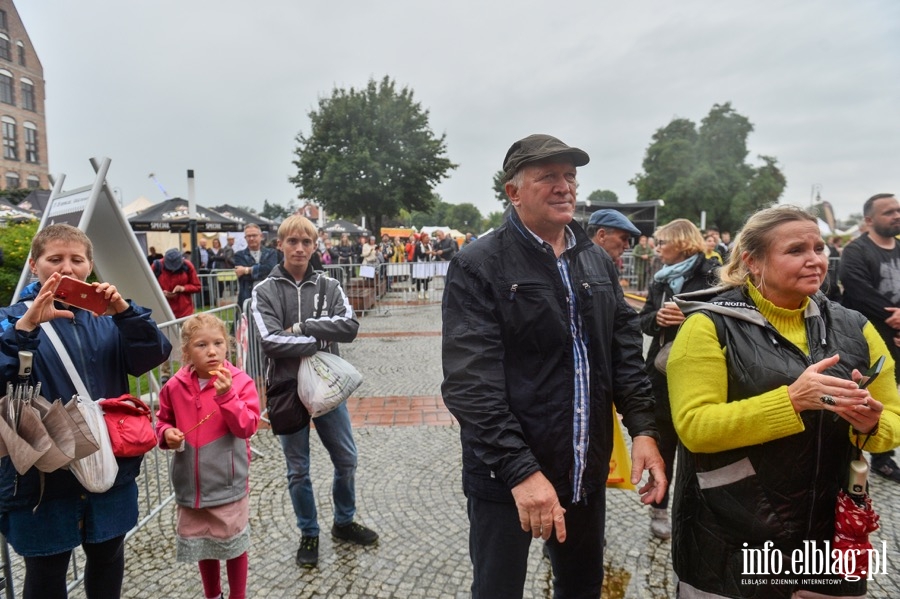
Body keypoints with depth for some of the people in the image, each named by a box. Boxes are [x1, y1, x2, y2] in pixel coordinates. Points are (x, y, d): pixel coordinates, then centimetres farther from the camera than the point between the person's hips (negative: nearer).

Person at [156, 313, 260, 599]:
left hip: (228, 483, -3)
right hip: (192, 483, 4)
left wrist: (226, 395, -32)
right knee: (202, 544, 21)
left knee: (233, 545, 12)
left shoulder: (239, 382, -13)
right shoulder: (175, 386, -3)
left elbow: (247, 427, -20)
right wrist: (166, 434, -9)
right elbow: (163, 420, 13)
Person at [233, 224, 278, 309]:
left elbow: (270, 268, -12)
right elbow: (244, 276, -9)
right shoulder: (239, 255, 7)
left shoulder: (271, 253, 9)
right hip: (247, 299, -1)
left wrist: (247, 270, -8)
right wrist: (264, 272, -7)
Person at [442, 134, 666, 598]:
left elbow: (626, 353, 8)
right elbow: (470, 383, -20)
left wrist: (643, 428, -5)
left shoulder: (598, 262, 8)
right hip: (505, 476, -5)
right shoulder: (478, 266, -12)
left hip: (586, 471, 6)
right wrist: (520, 469, -25)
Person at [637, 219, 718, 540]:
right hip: (662, 371, 5)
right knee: (663, 442, 14)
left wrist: (690, 317, -26)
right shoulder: (660, 278, 13)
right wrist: (657, 318, -10)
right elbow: (643, 321, 10)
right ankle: (659, 509, 27)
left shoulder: (711, 275, -7)